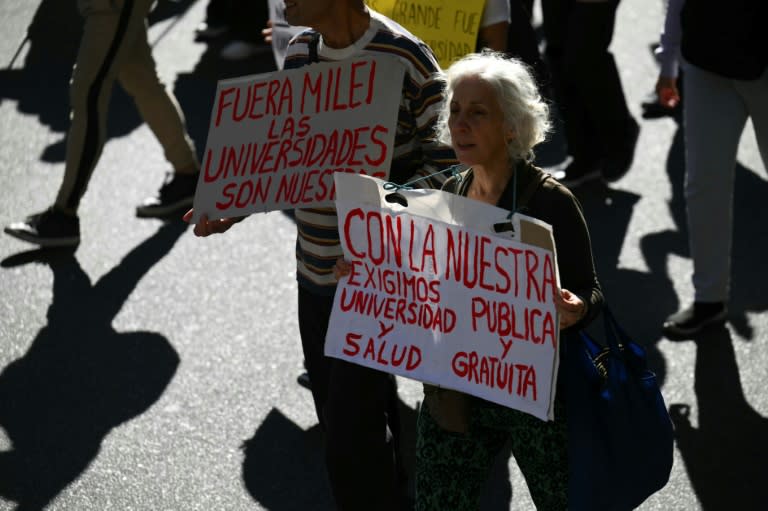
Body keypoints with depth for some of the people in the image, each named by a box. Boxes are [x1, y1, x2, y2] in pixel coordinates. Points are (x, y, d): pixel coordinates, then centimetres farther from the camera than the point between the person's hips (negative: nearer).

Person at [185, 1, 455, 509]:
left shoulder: (405, 57, -17)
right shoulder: (300, 51, 5)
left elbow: (443, 157, -12)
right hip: (315, 271, 7)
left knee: (352, 426, -6)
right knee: (335, 407, 18)